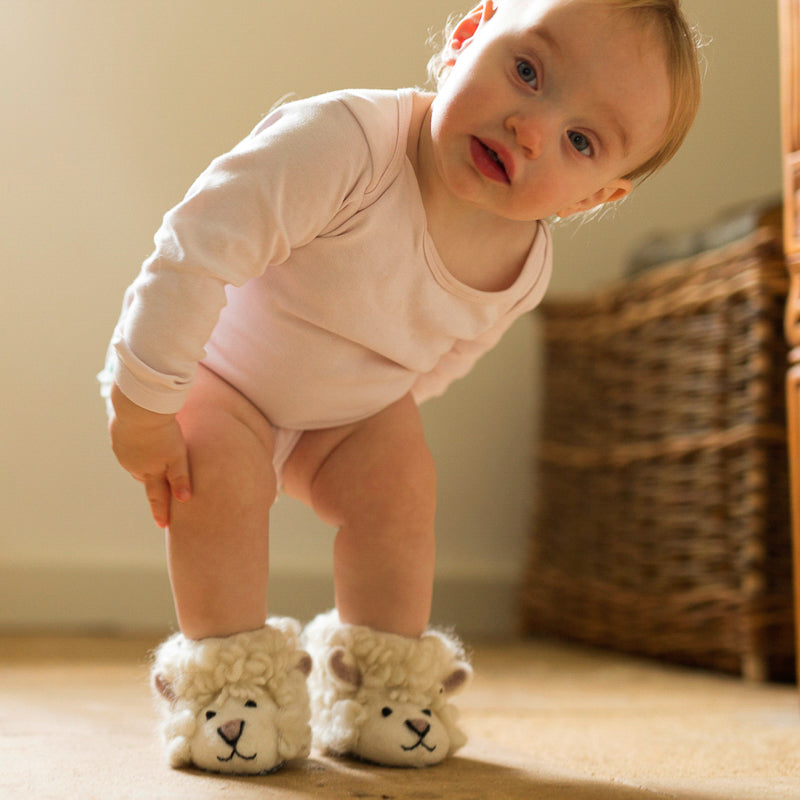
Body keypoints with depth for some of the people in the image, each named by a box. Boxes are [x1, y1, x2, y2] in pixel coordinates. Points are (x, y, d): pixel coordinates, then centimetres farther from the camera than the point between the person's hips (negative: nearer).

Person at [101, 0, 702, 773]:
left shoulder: (524, 272, -19)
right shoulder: (341, 143, -41)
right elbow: (196, 250, -37)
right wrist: (142, 403, -31)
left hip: (347, 404, 4)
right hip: (216, 367, -4)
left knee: (400, 485, -14)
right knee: (219, 477, -27)